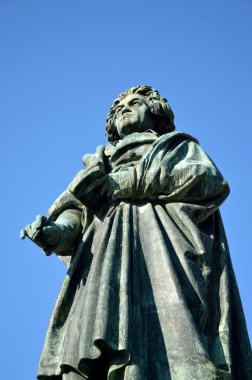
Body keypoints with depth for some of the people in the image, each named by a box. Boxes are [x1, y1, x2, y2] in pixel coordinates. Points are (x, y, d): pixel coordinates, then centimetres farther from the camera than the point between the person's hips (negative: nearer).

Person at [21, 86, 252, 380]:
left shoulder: (180, 146, 27)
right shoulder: (102, 163, 35)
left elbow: (210, 180, 4)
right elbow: (75, 213, 20)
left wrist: (127, 182, -2)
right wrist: (53, 233, -6)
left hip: (163, 246, -2)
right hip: (107, 258, 3)